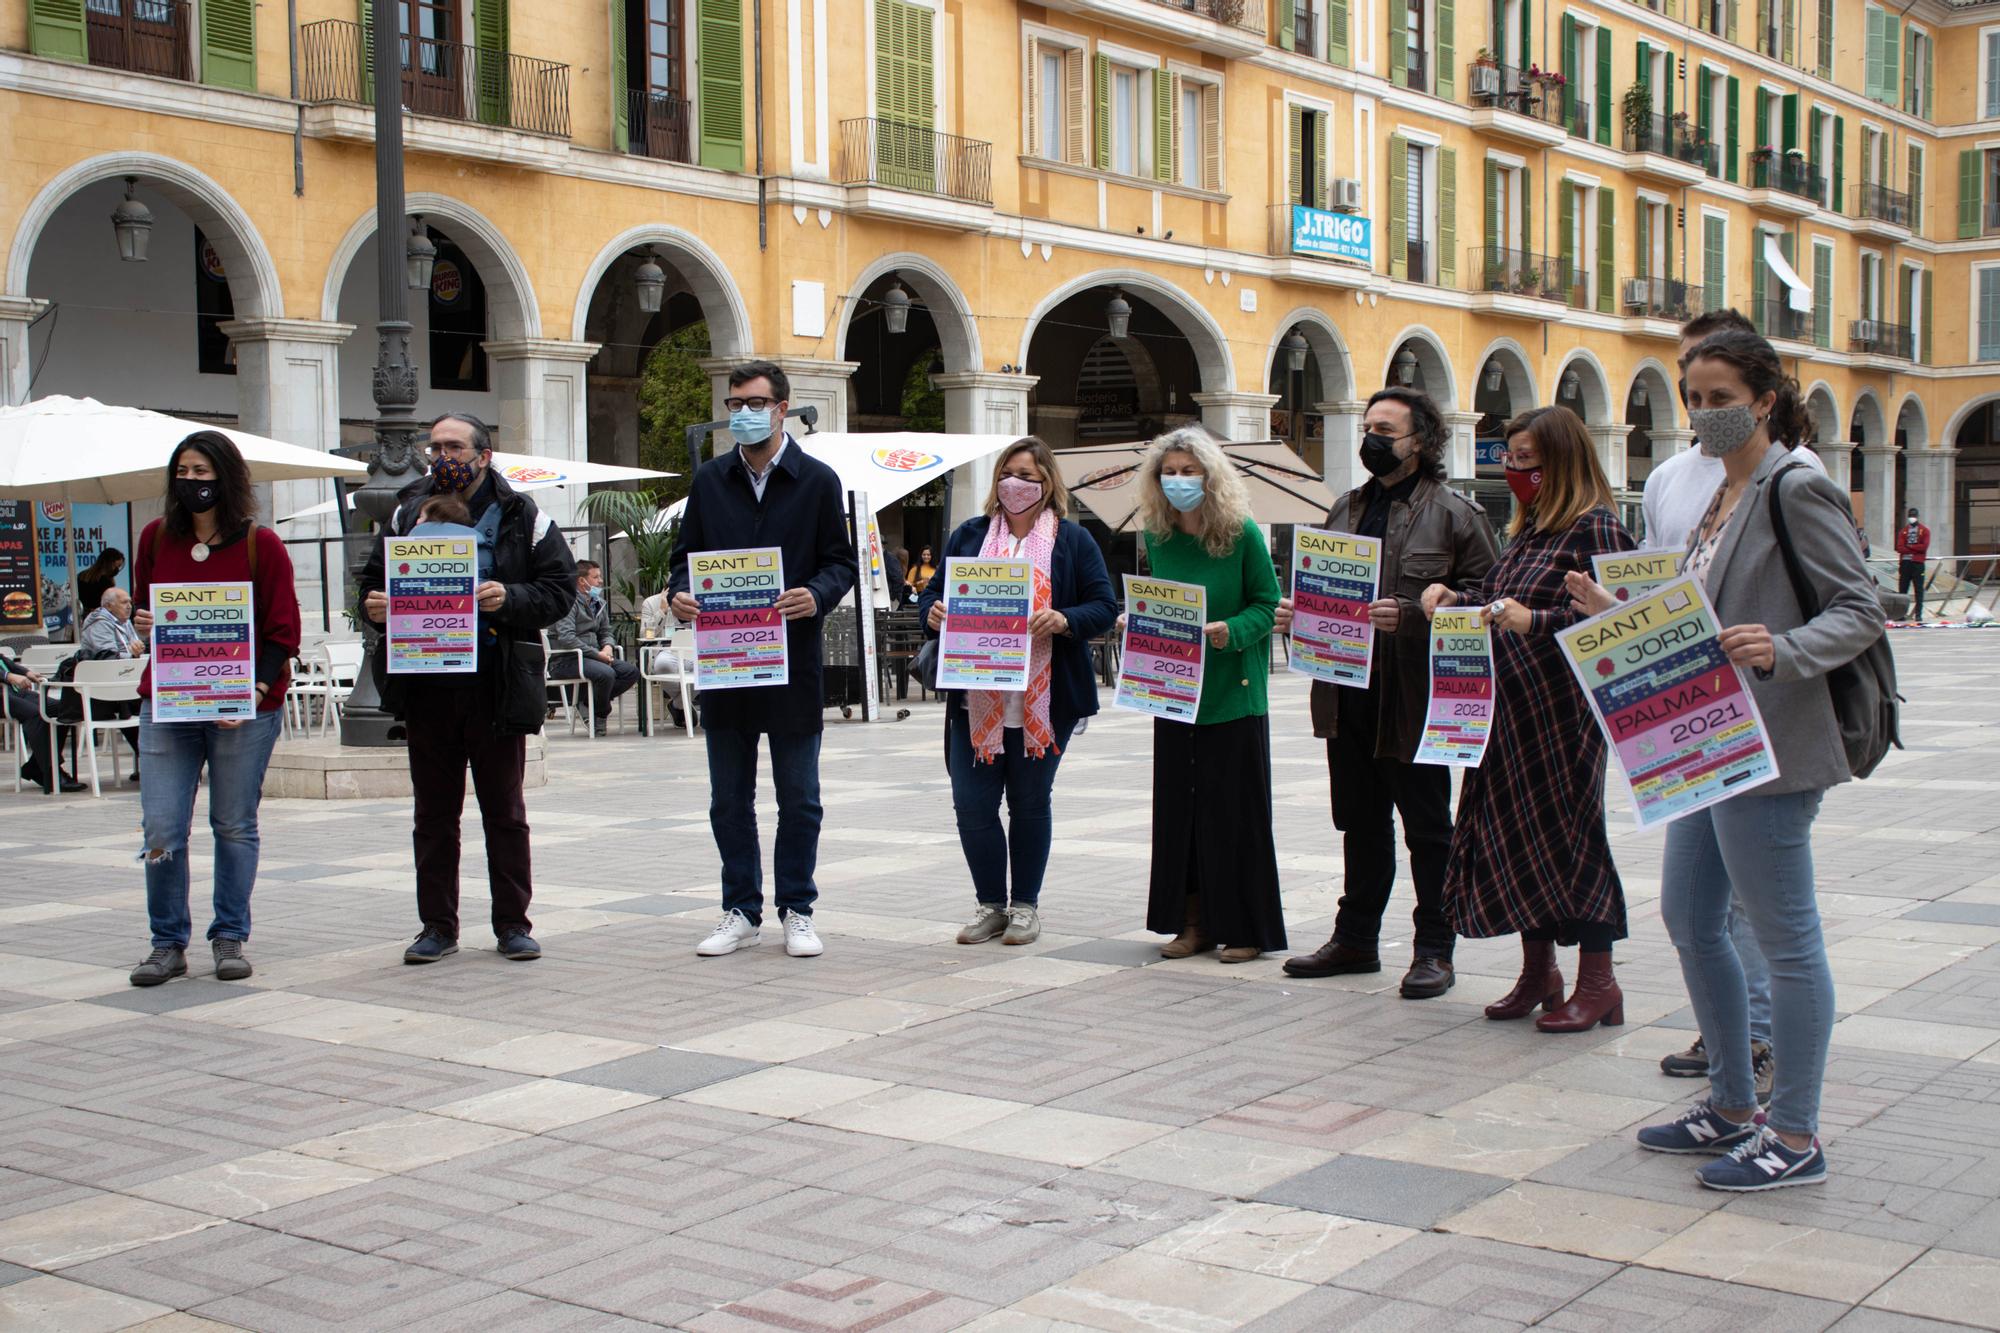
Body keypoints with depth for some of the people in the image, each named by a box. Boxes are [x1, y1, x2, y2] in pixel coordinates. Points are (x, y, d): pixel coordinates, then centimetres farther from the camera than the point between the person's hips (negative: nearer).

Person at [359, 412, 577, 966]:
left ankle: (513, 923, 15)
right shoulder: (407, 513, 11)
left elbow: (559, 589, -4)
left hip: (496, 686, -3)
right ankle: (437, 925, 17)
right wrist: (373, 605, -6)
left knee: (505, 811, 6)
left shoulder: (522, 518, 0)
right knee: (433, 812, 9)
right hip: (425, 685, 3)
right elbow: (374, 576, 16)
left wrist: (509, 599, -21)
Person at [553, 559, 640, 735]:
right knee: (606, 673, -33)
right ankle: (599, 714, -6)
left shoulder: (599, 603, 16)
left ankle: (590, 703, -5)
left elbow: (606, 632, 22)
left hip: (594, 655, 8)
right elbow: (566, 637, -22)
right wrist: (597, 654, -22)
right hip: (569, 658, -8)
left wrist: (608, 647, -4)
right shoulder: (569, 601, -11)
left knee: (631, 671, -12)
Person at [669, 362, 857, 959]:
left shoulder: (817, 480, 1)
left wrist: (816, 596, -19)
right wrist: (681, 595, -9)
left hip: (793, 662, -3)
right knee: (729, 799, 9)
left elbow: (841, 561, 2)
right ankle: (741, 910, 20)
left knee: (799, 798, 5)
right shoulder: (709, 481, 9)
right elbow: (686, 555, 12)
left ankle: (796, 911, 16)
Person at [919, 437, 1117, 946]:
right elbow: (934, 593, 12)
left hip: (1042, 702, -2)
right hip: (975, 703, 2)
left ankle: (1025, 905, 21)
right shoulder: (969, 535, 11)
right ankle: (990, 905, 15)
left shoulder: (1073, 541, 3)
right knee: (972, 804, -1)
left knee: (1030, 803, 8)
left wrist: (1065, 621, -21)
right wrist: (933, 612, -11)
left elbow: (1105, 607, -1)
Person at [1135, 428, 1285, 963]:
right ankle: (1194, 921, 16)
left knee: (1234, 807, 0)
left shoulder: (1242, 532, -8)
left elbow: (1268, 603, -7)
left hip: (1233, 693, -5)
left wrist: (1233, 631, -24)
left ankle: (1244, 927, 9)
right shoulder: (1157, 537, 6)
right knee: (1178, 806, 6)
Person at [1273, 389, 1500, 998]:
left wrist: (1410, 616, -21)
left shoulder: (1454, 512, -4)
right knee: (1361, 824, 15)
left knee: (1427, 828, 3)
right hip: (1349, 696, 6)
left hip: (1416, 697, -6)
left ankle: (1434, 949, 13)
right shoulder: (1346, 509, 15)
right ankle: (1355, 939, 26)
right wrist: (1296, 613, 2)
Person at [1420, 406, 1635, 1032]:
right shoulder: (1527, 528, 16)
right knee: (1516, 834, 10)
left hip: (1562, 712, -8)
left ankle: (1597, 982, 8)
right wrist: (1455, 599, 2)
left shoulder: (1595, 527, -10)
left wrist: (1535, 621, -28)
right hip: (1508, 710, 8)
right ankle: (1538, 973, 21)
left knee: (1568, 832, -2)